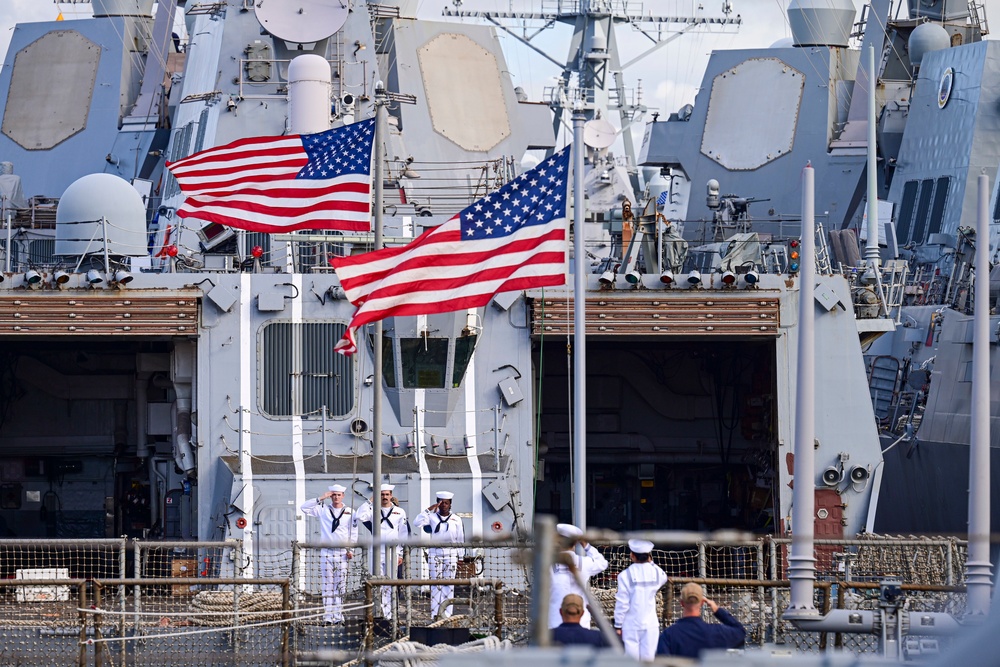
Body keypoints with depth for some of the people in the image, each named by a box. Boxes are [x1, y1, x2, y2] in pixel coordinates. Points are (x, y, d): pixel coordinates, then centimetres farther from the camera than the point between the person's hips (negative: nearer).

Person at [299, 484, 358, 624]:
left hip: (342, 553, 0)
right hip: (327, 552, 0)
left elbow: (354, 532, 8)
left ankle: (338, 615, 2)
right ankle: (328, 615, -3)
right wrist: (321, 499, -4)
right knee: (328, 584, -2)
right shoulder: (323, 510, 8)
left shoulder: (349, 512, 8)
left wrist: (350, 549, -2)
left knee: (340, 585, 0)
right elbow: (304, 508, 1)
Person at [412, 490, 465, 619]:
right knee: (435, 583, -3)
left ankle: (446, 613, 1)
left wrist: (458, 556, 7)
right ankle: (434, 614, -2)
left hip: (451, 552, 1)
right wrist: (428, 510, -12)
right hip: (435, 552, -1)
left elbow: (460, 539, 11)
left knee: (449, 583, -1)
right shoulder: (432, 517, 5)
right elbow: (416, 523, -10)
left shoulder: (456, 520, 8)